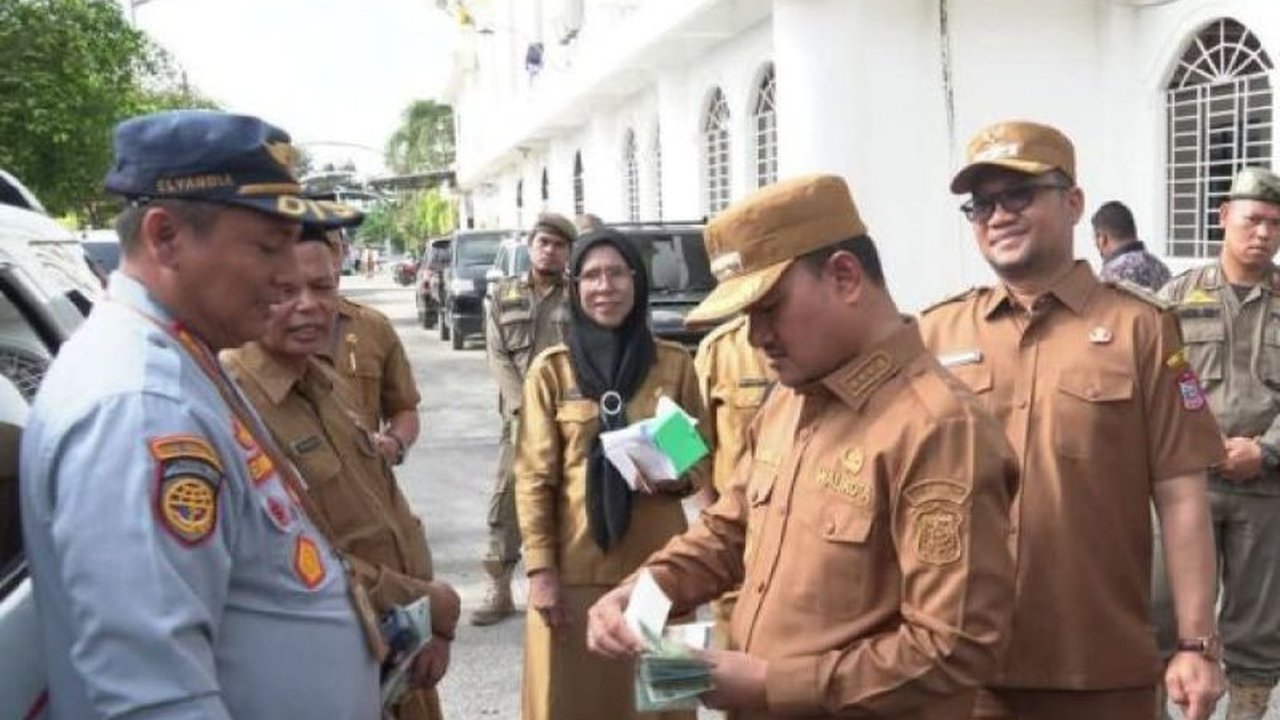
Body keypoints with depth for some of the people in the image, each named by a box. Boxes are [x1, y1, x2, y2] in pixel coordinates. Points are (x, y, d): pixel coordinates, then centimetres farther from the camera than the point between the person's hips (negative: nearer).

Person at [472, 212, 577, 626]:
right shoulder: (505, 296, 11)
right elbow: (497, 357, 4)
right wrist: (525, 407, -9)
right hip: (520, 415, 2)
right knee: (505, 497, 3)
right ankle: (499, 591, 13)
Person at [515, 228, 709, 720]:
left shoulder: (674, 364, 2)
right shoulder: (550, 370, -2)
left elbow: (702, 459, 9)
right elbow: (533, 479, -1)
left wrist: (675, 478, -13)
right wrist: (540, 569, -7)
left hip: (656, 563, 1)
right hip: (574, 566, -1)